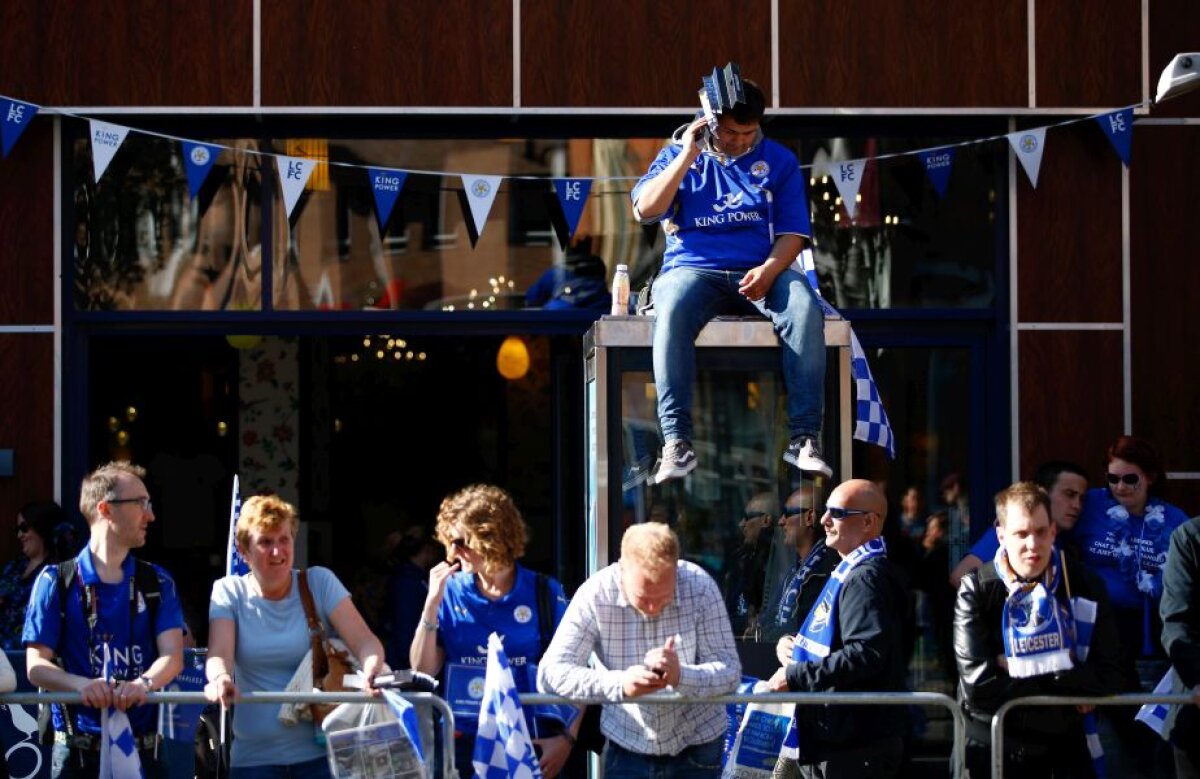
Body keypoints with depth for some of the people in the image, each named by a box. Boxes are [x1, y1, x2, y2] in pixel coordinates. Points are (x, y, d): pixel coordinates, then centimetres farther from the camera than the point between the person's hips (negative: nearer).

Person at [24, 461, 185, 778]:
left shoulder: (157, 582, 11)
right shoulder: (56, 581, 3)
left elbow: (172, 656, 0)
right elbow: (36, 665, -2)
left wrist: (144, 683, -24)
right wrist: (82, 685, -22)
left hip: (141, 751, 2)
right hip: (77, 752, -2)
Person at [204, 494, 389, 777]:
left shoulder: (319, 582, 2)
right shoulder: (229, 592, 4)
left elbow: (363, 640, -10)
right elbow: (219, 654, -12)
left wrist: (372, 667, -34)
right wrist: (221, 679, -37)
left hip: (320, 751, -1)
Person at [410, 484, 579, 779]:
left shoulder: (546, 594, -4)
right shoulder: (450, 592, 0)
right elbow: (423, 671, -3)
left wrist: (567, 738, -11)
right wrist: (432, 603, -11)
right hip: (463, 743, 1)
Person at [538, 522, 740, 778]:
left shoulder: (700, 587, -17)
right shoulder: (595, 595, -17)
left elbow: (730, 671, -15)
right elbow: (550, 673, -21)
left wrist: (681, 676, -38)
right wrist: (619, 683, -38)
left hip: (696, 748, 0)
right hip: (628, 746, 0)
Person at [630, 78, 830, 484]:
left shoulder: (778, 161, 13)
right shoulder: (677, 155, 12)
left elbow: (792, 232, 6)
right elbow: (645, 210, -3)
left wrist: (769, 270, -15)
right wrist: (689, 155, -6)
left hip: (762, 272, 1)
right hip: (693, 269, -1)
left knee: (805, 308, -33)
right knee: (671, 313, -37)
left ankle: (804, 436, -35)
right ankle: (677, 442, -41)